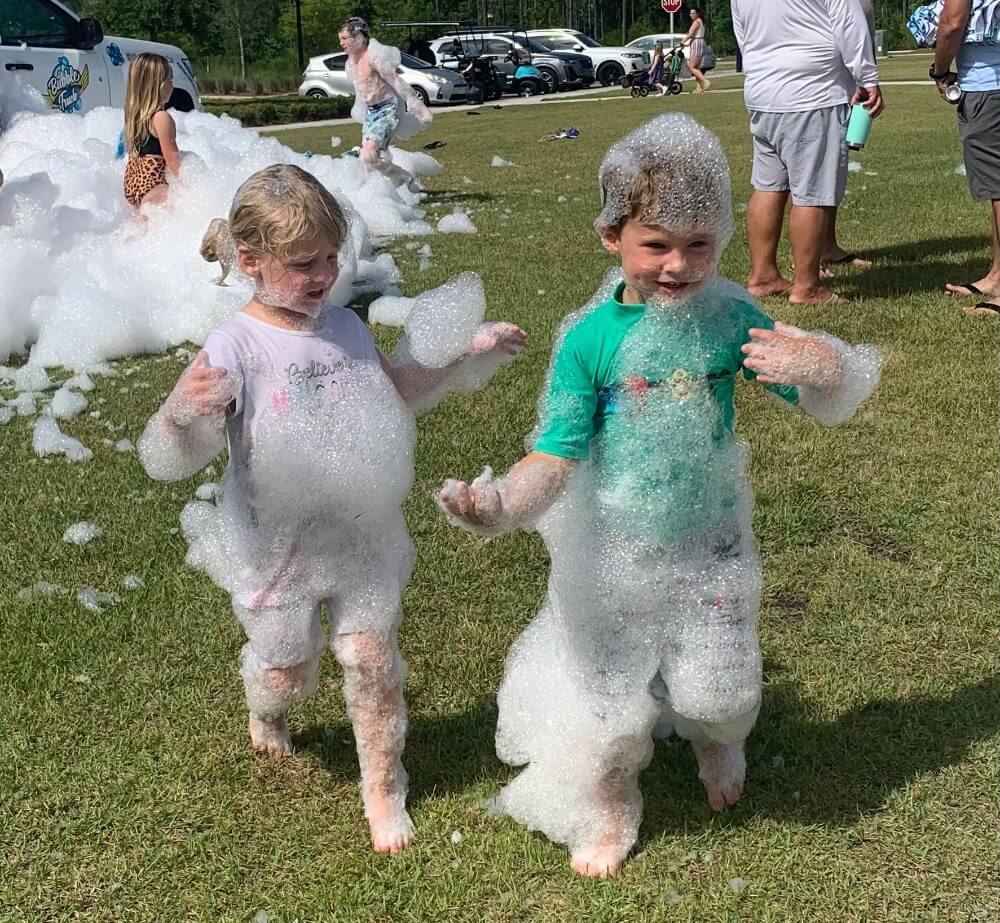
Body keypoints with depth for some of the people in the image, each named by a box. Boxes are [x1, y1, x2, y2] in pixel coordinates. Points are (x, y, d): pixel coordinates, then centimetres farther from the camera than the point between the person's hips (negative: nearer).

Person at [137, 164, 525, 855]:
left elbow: (396, 391, 19)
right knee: (285, 673, 16)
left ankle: (384, 790, 27)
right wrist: (181, 414, -49)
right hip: (278, 548, -3)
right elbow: (171, 463, -27)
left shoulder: (347, 326, -2)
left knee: (373, 659, 5)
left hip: (363, 537, 3)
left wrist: (468, 352, 11)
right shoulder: (235, 348, -21)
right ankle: (266, 715, 54)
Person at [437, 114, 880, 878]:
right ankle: (603, 809, 46)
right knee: (606, 699, 12)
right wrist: (502, 503, -39)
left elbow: (829, 406, -4)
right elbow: (556, 457, -18)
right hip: (615, 556, -2)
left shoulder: (730, 318, -12)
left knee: (720, 691, 18)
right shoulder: (592, 337, -18)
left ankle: (718, 745, 58)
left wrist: (824, 367, -28)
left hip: (711, 548, 2)